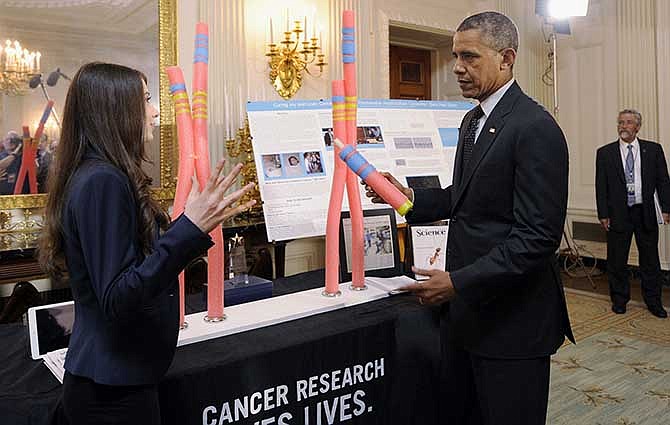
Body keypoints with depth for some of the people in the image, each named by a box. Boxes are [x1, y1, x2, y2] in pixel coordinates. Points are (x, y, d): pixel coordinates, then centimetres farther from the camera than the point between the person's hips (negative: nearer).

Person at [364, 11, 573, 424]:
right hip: (464, 312, 8)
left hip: (512, 319, -8)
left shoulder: (536, 128, -17)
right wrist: (412, 197, 2)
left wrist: (458, 282, -22)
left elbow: (538, 236, -21)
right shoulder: (473, 120, 13)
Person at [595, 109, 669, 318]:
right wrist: (603, 215, -5)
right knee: (617, 261, 7)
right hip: (618, 214, -1)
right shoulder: (605, 153, 2)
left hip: (646, 213, 1)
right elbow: (601, 187, 0)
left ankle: (653, 301, 22)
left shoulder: (653, 150, 5)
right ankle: (619, 300, 21)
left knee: (650, 260, 9)